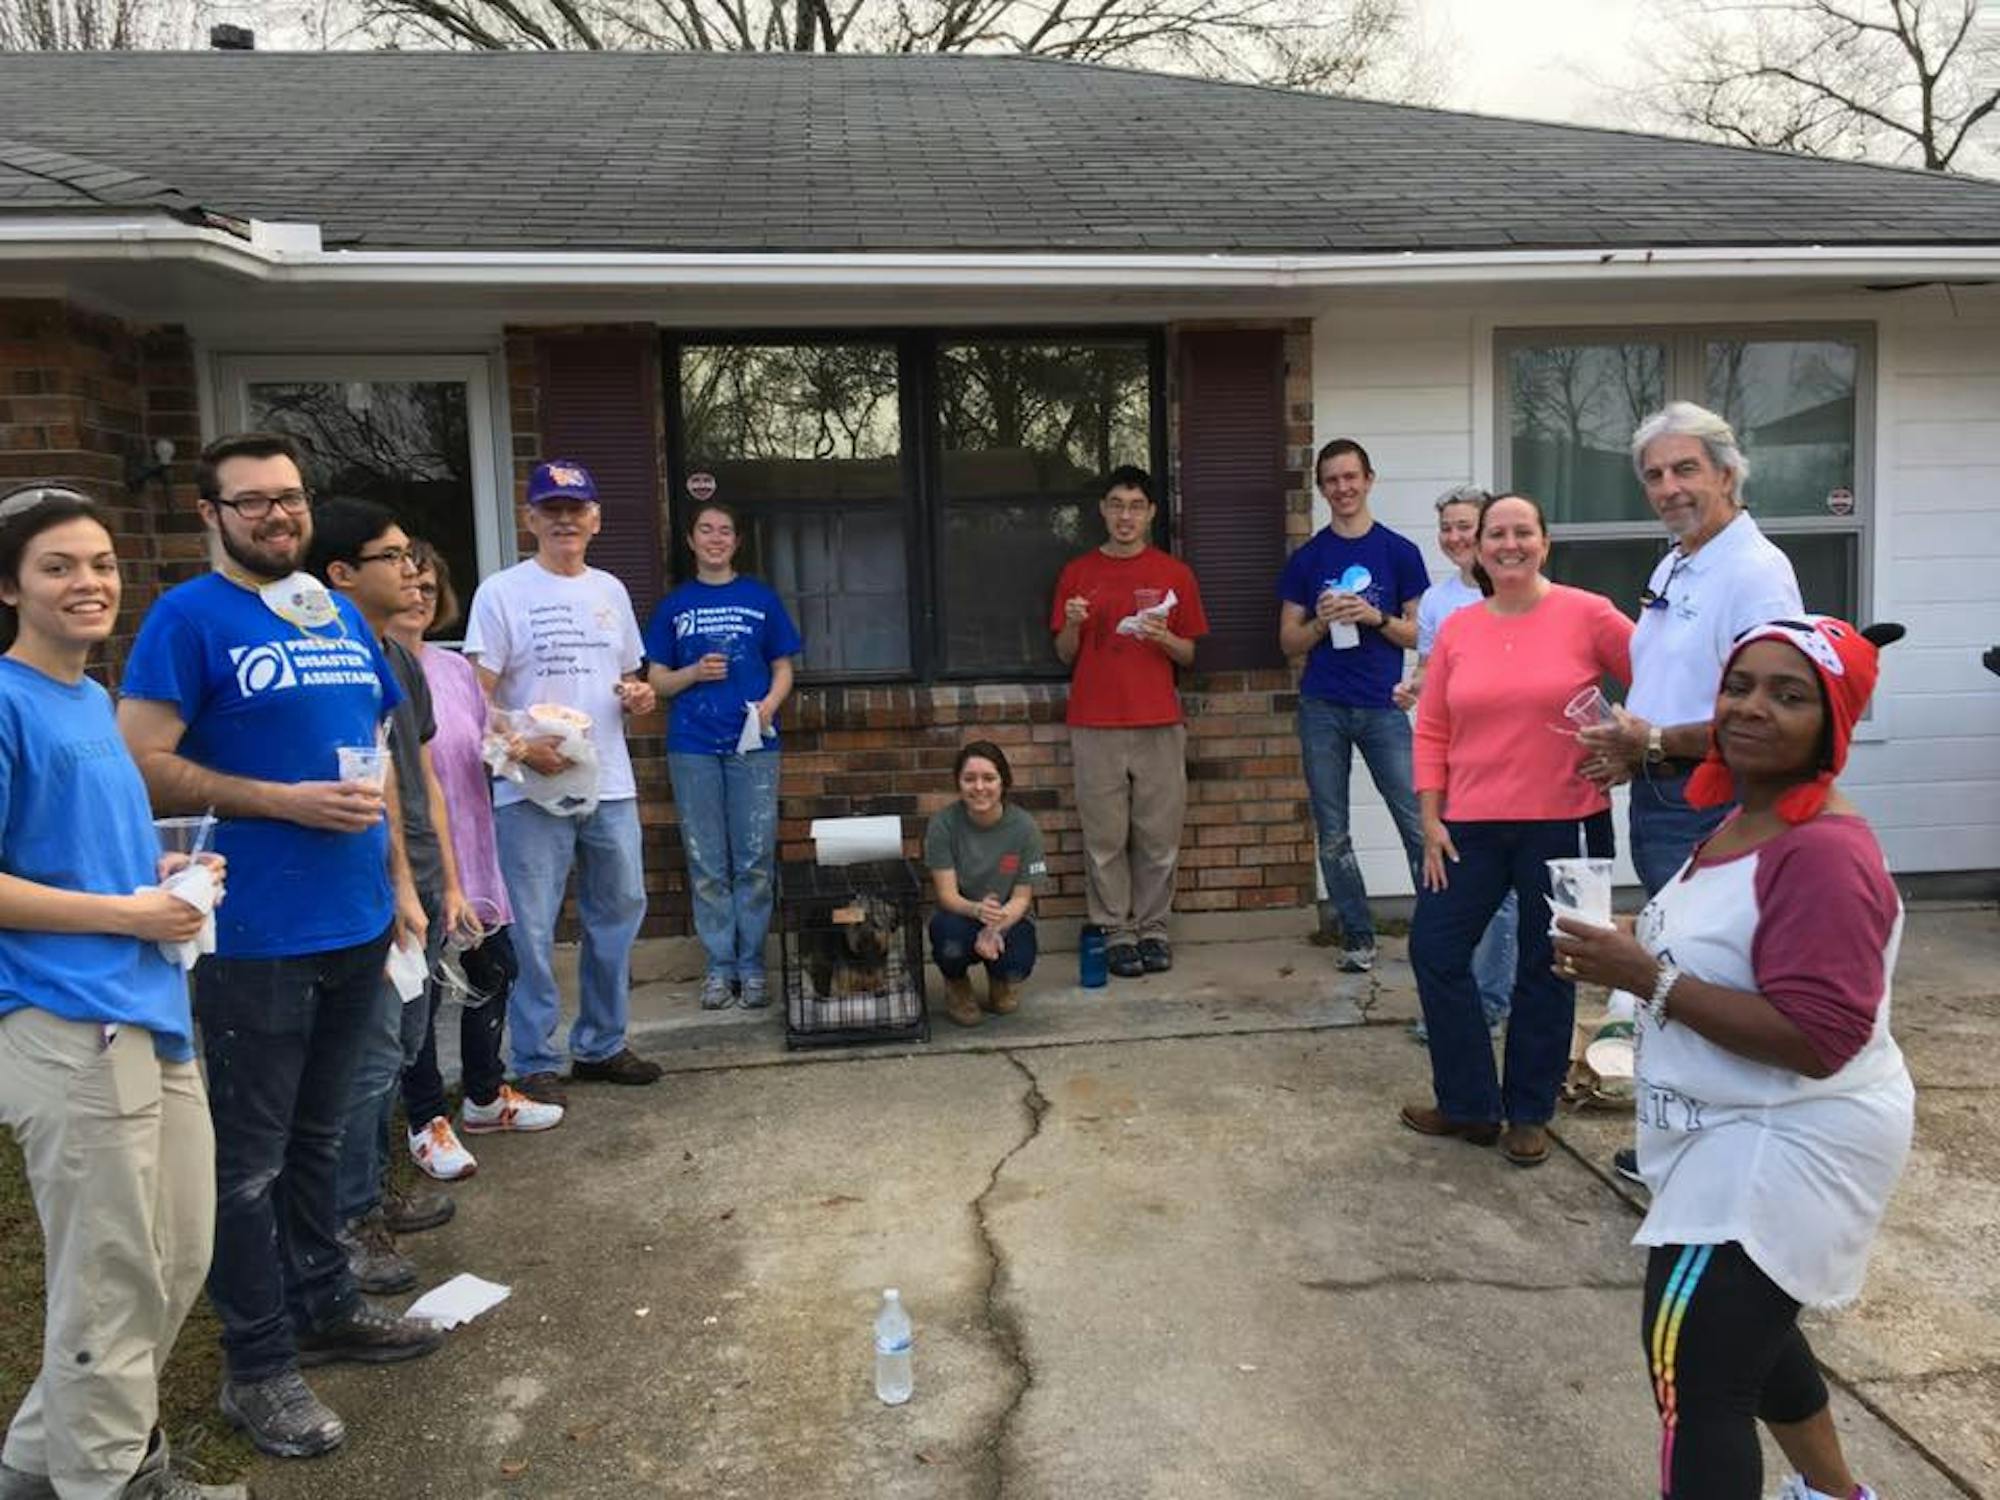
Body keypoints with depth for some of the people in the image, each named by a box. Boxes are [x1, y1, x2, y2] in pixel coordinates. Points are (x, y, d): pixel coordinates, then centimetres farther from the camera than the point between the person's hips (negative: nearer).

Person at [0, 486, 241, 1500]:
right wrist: (127, 913, -14)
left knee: (177, 1265, 17)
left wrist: (166, 877, 6)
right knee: (113, 1284, 4)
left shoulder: (95, 700, 14)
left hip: (151, 1012, 9)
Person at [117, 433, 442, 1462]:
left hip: (355, 922, 6)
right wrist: (285, 803, -19)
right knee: (249, 1160, 6)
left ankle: (323, 1305, 35)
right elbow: (142, 764, -14)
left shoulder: (343, 617, 11)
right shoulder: (188, 617, -9)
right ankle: (258, 1366, 19)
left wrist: (399, 878, 13)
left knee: (317, 1135, 20)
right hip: (255, 936, -6)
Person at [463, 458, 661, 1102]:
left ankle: (601, 1046, 27)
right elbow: (478, 695, -8)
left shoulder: (610, 590, 14)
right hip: (530, 791, -6)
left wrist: (639, 697, -1)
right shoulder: (501, 593, -3)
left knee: (618, 913, 12)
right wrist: (521, 747, -23)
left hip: (611, 786, 6)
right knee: (532, 929, -1)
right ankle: (535, 1063, 11)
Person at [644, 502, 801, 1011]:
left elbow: (783, 669, 10)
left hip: (753, 743, 0)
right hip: (693, 746, 1)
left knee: (754, 860, 0)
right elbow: (657, 680, 9)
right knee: (707, 863, 4)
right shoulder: (674, 605, 10)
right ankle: (719, 965, 13)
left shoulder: (760, 599, 8)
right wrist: (695, 673, -10)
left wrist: (770, 703, -10)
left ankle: (751, 965, 10)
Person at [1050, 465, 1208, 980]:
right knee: (1104, 837, 1)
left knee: (1159, 835, 2)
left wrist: (1164, 638, -11)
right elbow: (1064, 655, 10)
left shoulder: (1174, 574, 7)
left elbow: (1189, 656, 10)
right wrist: (1072, 624, -10)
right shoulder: (1077, 573, 8)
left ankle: (1152, 927, 14)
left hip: (1159, 723, 0)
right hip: (1095, 725, 0)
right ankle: (1115, 932, 10)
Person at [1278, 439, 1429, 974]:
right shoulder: (1306, 559, 9)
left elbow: (1419, 634, 5)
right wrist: (1321, 622, -10)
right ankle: (1357, 936, 15)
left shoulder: (1399, 552, 5)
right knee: (1333, 835, 5)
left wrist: (1375, 617, -13)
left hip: (1382, 708, -2)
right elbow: (1288, 641, 10)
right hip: (1322, 709, 2)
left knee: (1418, 825, -7)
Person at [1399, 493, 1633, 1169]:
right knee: (1435, 950, 4)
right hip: (1471, 826, 3)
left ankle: (1529, 1114, 28)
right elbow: (1431, 733, 5)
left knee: (1544, 970, 10)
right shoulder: (1457, 630, 3)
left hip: (1563, 823, -3)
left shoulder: (1587, 614, -6)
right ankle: (1469, 1104, 22)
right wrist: (1431, 821, 1)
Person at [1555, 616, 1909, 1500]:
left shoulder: (1826, 854, -26)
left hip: (1789, 1150, -11)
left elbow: (1817, 1039, -31)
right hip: (1743, 1137, 11)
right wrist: (1636, 958, 5)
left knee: (1695, 1370, -8)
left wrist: (1649, 980, -29)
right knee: (1743, 1326, 29)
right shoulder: (1744, 822, 6)